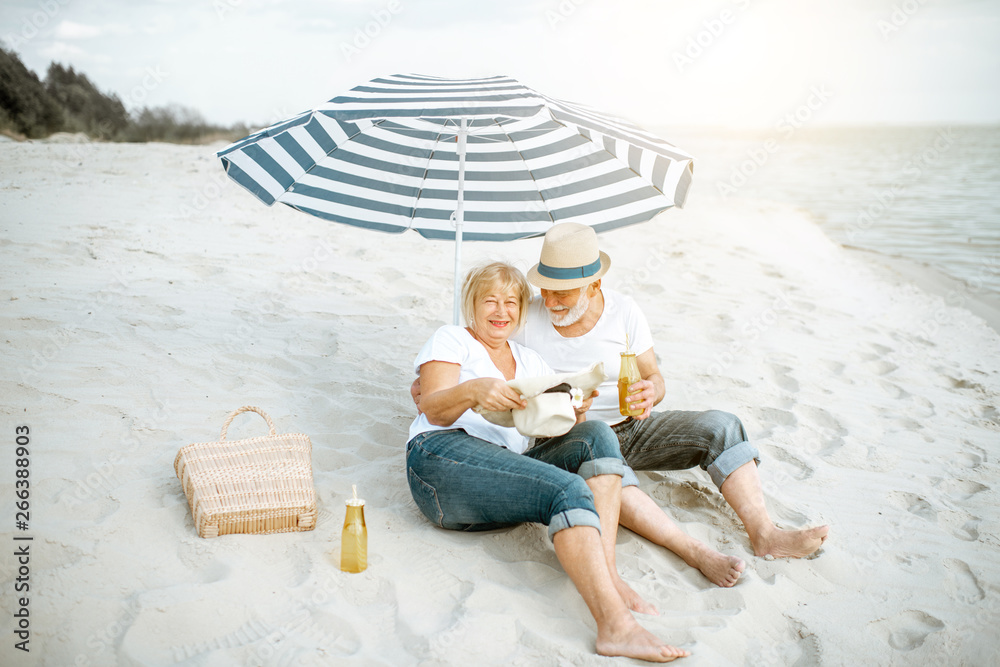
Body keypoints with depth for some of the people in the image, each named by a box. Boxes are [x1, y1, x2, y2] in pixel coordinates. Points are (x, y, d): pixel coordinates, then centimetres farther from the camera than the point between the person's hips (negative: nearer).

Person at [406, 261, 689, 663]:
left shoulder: (529, 362, 29)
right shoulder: (451, 340, 14)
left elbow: (564, 429, 16)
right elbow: (433, 410, -4)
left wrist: (575, 407, -8)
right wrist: (472, 390, -26)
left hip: (507, 471, 6)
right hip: (442, 457, -6)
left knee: (596, 436, -18)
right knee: (567, 490, -30)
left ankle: (607, 575, -31)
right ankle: (615, 626, -45)